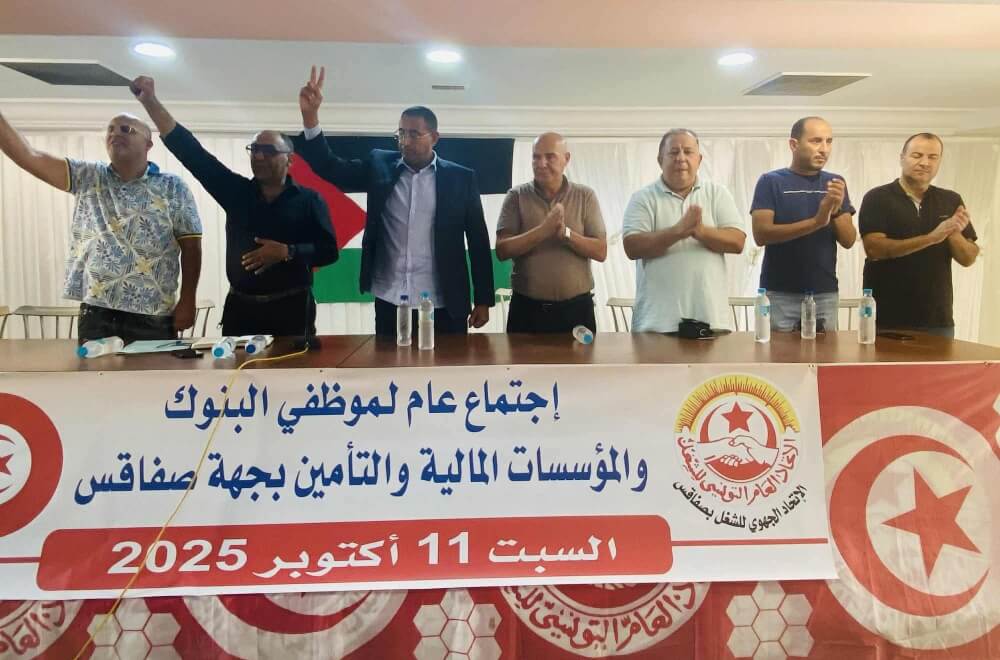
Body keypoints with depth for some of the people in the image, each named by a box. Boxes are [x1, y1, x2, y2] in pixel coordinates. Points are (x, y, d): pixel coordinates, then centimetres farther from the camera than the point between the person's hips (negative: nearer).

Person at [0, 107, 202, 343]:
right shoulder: (88, 177, 9)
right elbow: (30, 157, 0)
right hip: (95, 311, 3)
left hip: (153, 315, -3)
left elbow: (191, 246, -2)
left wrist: (187, 301, -8)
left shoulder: (172, 187, 0)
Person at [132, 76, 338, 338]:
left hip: (291, 308, -2)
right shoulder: (236, 191, 9)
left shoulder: (309, 199, 2)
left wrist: (287, 252, -17)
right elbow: (190, 151, 4)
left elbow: (329, 251, -3)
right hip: (240, 308, 3)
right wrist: (150, 102, -2)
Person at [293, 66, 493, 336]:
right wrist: (310, 115, -13)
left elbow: (479, 242, 2)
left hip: (443, 306, -1)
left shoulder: (460, 178, 1)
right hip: (390, 303, 2)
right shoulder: (379, 166, 6)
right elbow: (328, 167, 1)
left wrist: (483, 300, 1)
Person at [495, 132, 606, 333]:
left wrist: (565, 233, -19)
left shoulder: (585, 196, 3)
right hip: (527, 308, 0)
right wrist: (543, 230, -21)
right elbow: (502, 250, -8)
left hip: (576, 307, 1)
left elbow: (601, 251, -2)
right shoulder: (516, 196, 1)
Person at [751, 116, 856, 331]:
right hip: (780, 294, -3)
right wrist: (816, 222, -22)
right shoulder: (771, 181, -2)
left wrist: (836, 210, -14)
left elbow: (849, 241, 6)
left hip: (825, 293, 3)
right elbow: (761, 234, -13)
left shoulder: (835, 183, 9)